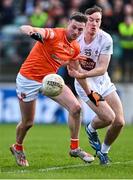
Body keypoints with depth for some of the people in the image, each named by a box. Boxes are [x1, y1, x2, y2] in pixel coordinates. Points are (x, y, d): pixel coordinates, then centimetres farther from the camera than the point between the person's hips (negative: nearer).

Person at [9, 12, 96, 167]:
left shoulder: (76, 48, 0)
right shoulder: (54, 34, -22)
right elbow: (24, 28, -35)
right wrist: (32, 32, -58)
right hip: (28, 79, -6)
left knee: (76, 107, -11)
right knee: (28, 123, 5)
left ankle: (74, 148, 2)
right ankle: (17, 148, 37)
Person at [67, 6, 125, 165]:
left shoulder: (105, 39, -16)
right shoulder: (75, 38, -15)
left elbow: (102, 69, -21)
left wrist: (82, 74, -34)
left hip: (103, 81, 3)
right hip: (85, 85, -3)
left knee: (119, 122, -6)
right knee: (108, 118, -21)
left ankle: (103, 151, 21)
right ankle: (91, 129, 15)